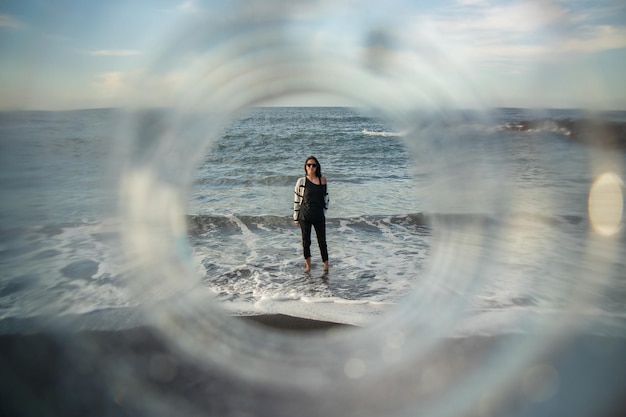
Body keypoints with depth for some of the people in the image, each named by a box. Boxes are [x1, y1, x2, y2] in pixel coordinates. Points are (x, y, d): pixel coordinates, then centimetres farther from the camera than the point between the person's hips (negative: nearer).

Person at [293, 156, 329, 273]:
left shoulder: (323, 180, -1)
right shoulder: (301, 181, -5)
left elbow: (326, 198, 9)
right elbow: (296, 200, 0)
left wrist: (324, 212, 10)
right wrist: (296, 217, 2)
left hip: (319, 216, 1)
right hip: (305, 216, 0)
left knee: (322, 241, 5)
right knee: (306, 241, 10)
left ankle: (326, 265, 18)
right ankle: (308, 265, 26)